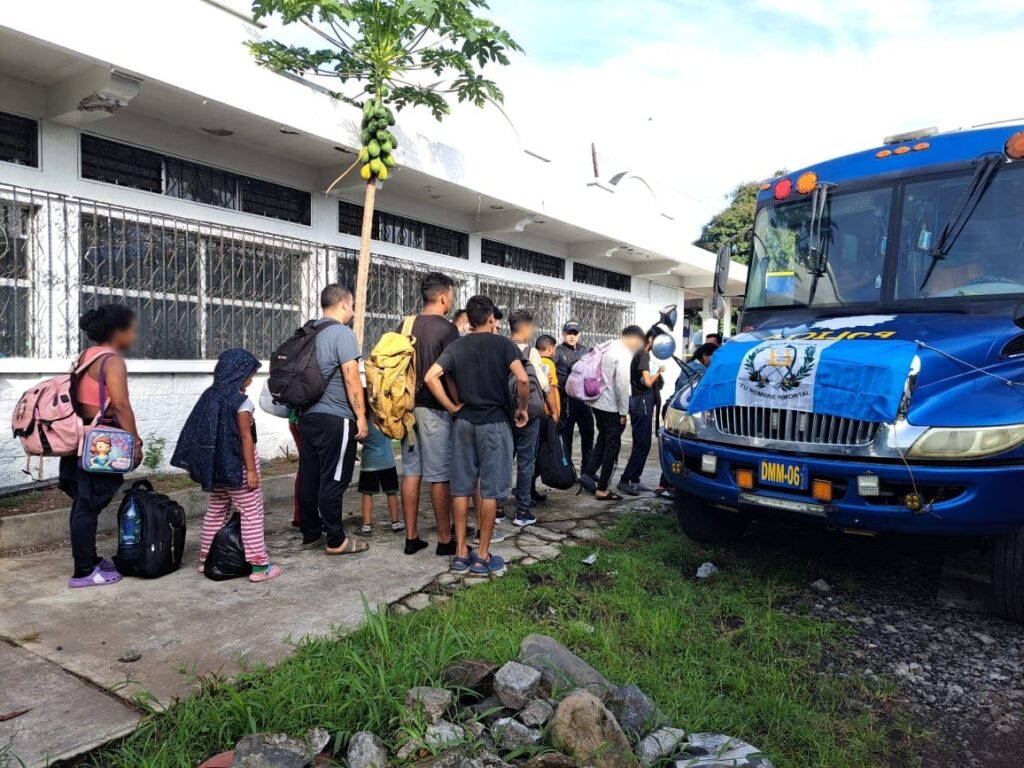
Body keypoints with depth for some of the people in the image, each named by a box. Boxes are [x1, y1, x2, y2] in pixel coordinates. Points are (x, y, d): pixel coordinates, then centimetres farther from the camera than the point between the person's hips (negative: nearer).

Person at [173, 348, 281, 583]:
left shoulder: (210, 395, 5)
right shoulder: (241, 401, -16)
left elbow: (201, 432, 9)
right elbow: (246, 436, -17)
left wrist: (211, 462, 17)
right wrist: (251, 469, -14)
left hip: (215, 462, 8)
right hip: (237, 463, -8)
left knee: (215, 511, 19)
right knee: (252, 513, -2)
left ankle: (206, 559, 27)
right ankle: (259, 565, -2)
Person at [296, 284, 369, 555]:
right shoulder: (342, 333, -12)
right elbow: (351, 379, -17)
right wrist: (361, 416, -12)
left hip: (308, 416, 8)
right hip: (335, 419, -8)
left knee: (309, 478, 11)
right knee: (332, 481, -3)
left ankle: (311, 535, 20)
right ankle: (336, 541, 4)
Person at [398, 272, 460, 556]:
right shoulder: (447, 329, -11)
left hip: (408, 406, 7)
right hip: (435, 408, -6)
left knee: (411, 472, 10)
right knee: (440, 476, 1)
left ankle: (412, 537, 16)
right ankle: (445, 540, 9)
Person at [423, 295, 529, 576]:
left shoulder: (457, 346, 6)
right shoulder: (503, 344, -4)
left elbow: (430, 377, -5)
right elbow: (522, 379, -17)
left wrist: (452, 407, 1)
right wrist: (522, 409, -2)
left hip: (464, 422, 4)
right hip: (495, 423, -4)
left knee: (461, 488, 9)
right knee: (490, 490, 3)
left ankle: (461, 553, 14)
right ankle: (483, 556, 7)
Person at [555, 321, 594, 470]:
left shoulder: (583, 350, 13)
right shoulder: (558, 352, -6)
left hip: (584, 398, 6)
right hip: (567, 400, -6)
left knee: (588, 432, 11)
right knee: (566, 435, 3)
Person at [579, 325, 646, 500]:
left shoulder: (609, 348, 11)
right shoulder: (624, 354, -16)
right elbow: (622, 385, -20)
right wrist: (623, 412, -13)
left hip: (597, 403, 8)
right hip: (612, 407, -8)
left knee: (603, 440, 22)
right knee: (612, 446, 2)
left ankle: (588, 474, 17)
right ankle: (602, 489, 8)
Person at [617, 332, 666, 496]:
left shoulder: (640, 354, 18)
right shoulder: (644, 354, -12)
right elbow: (647, 382, -19)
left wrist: (657, 376, 12)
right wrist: (658, 372, -3)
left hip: (642, 401, 10)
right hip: (642, 401, -10)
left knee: (642, 445, 12)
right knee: (642, 445, -10)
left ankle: (634, 481, 15)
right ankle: (625, 481, -8)